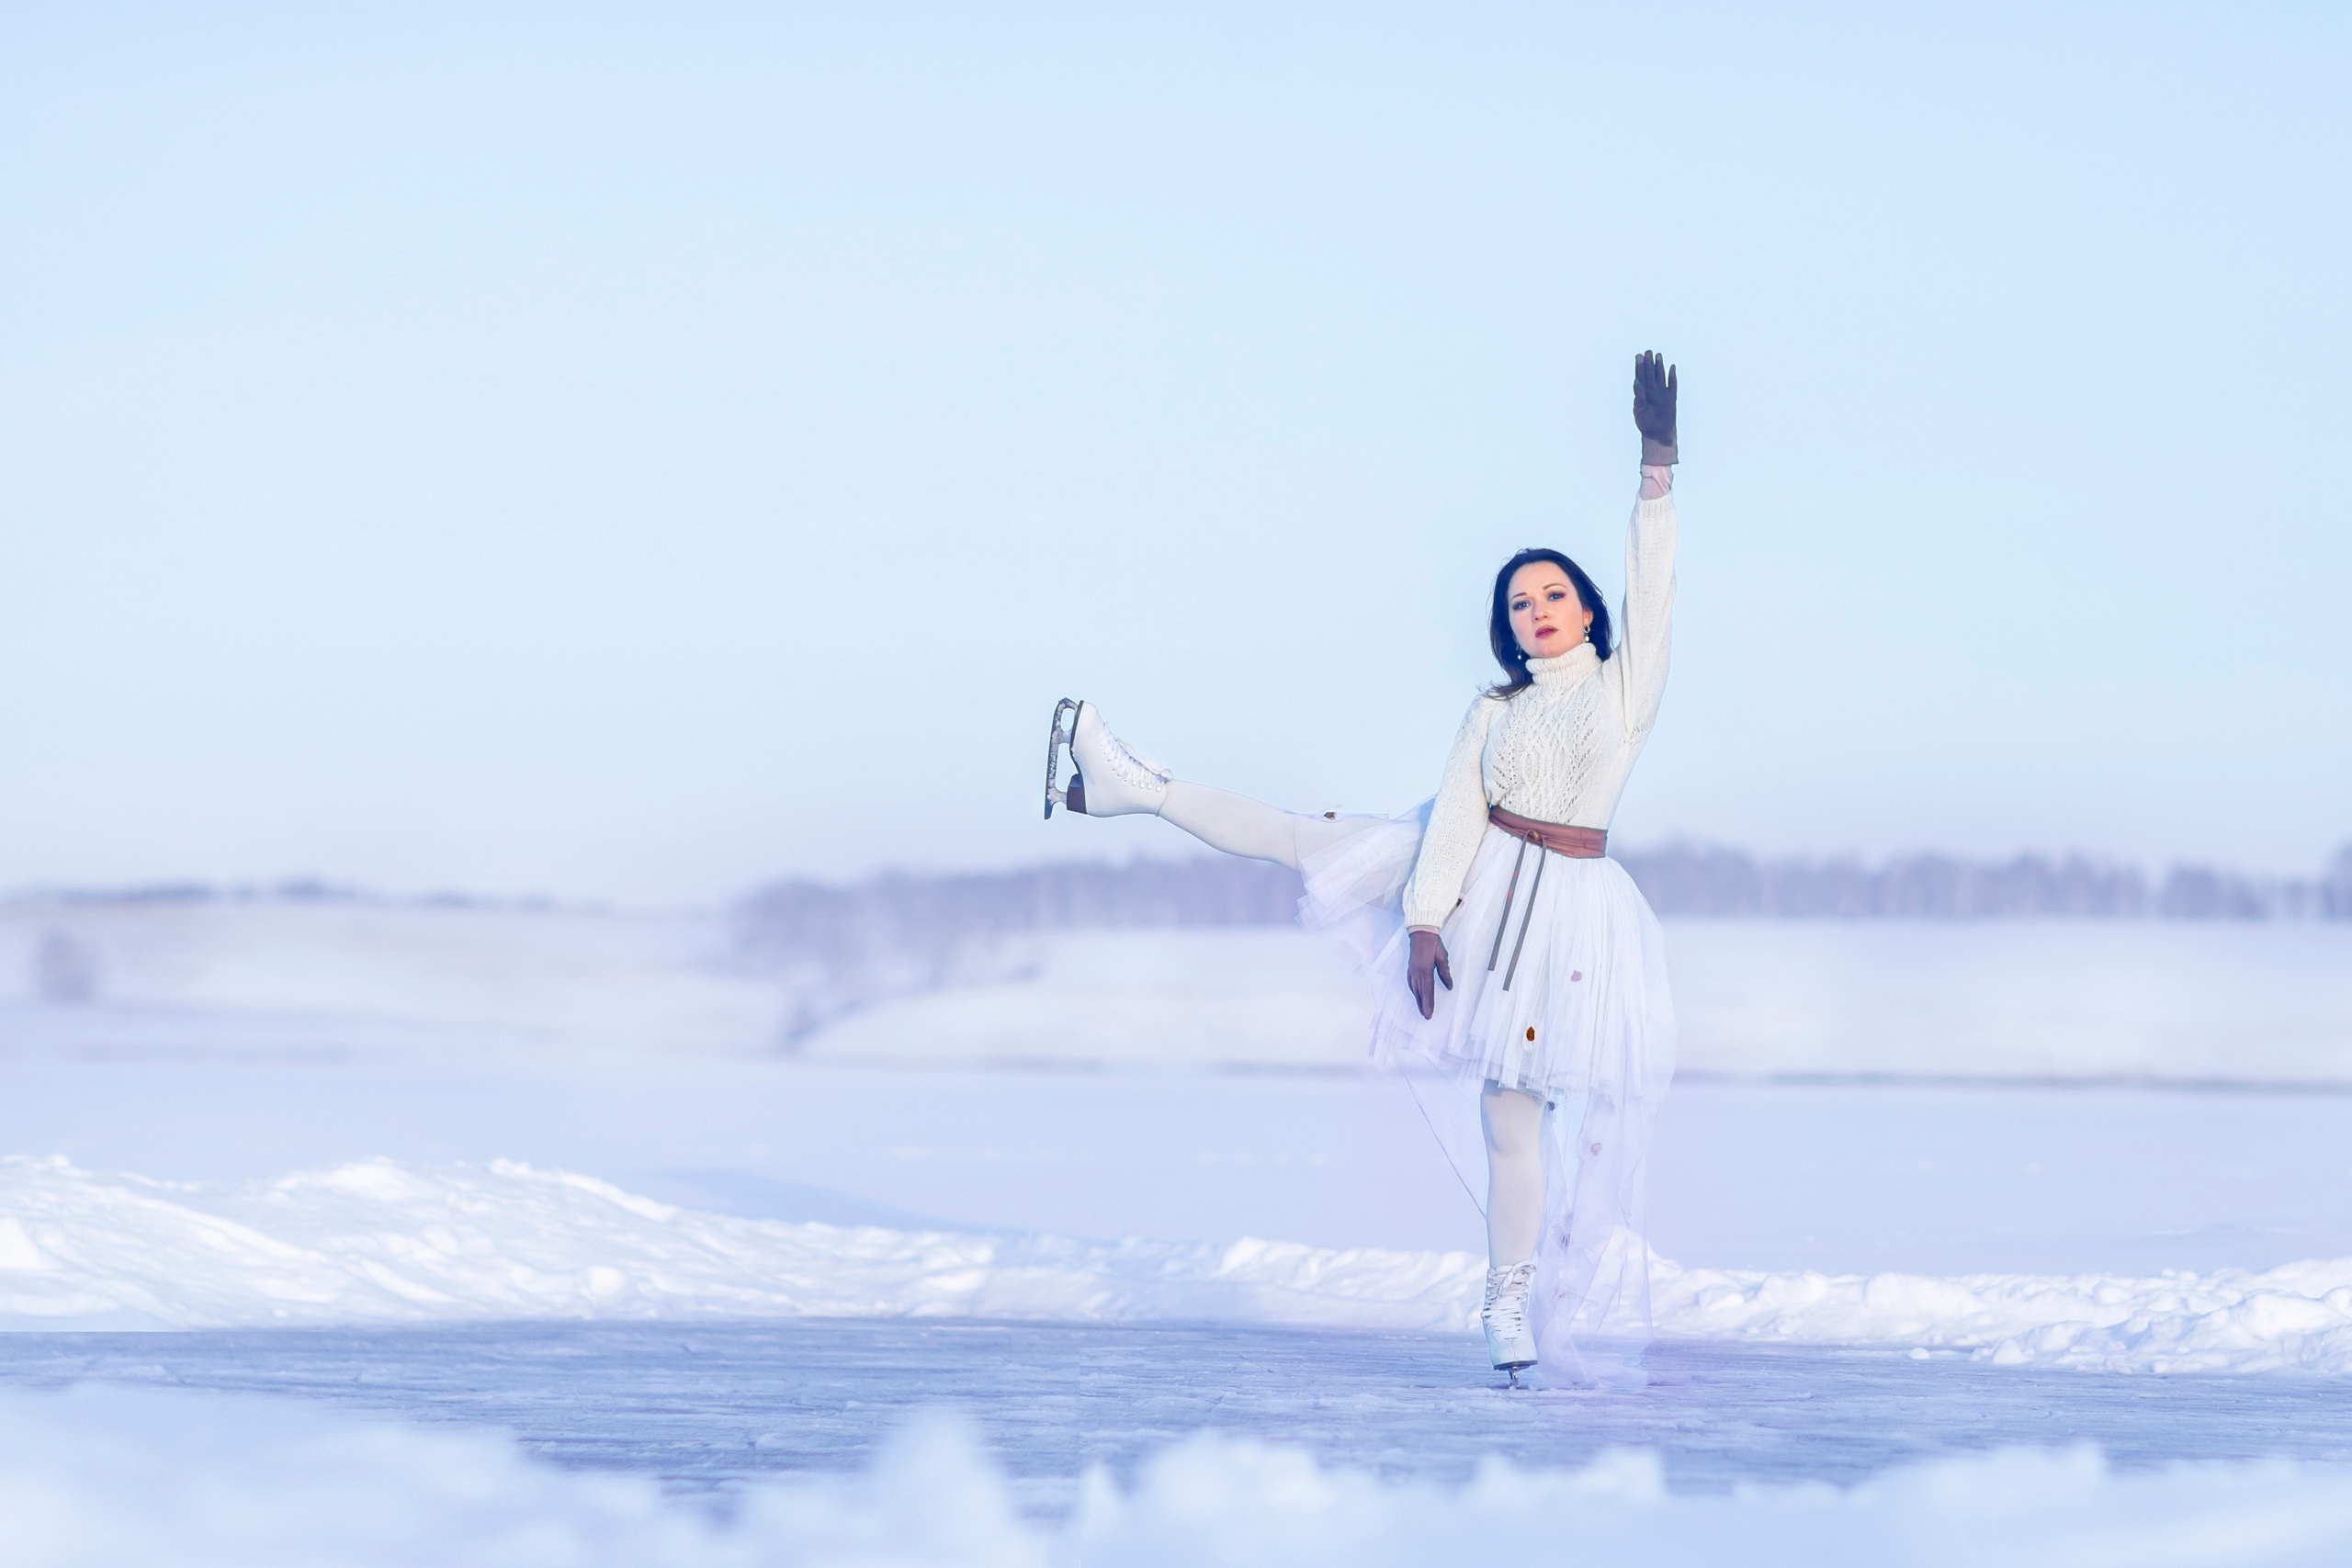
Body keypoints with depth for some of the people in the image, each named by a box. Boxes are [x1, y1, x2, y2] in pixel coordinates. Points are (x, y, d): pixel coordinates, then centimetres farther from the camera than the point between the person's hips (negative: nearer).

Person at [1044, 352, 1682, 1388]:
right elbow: (1455, 818, -2)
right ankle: (1138, 788, 17)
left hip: (1567, 911, -3)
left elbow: (1650, 584, -12)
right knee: (1301, 843, 4)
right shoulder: (1493, 714, 6)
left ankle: (1512, 1303, 8)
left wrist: (1657, 464, -21)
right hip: (1474, 878, 3)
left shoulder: (1624, 682, 0)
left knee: (1515, 1116, -1)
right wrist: (1426, 925, -13)